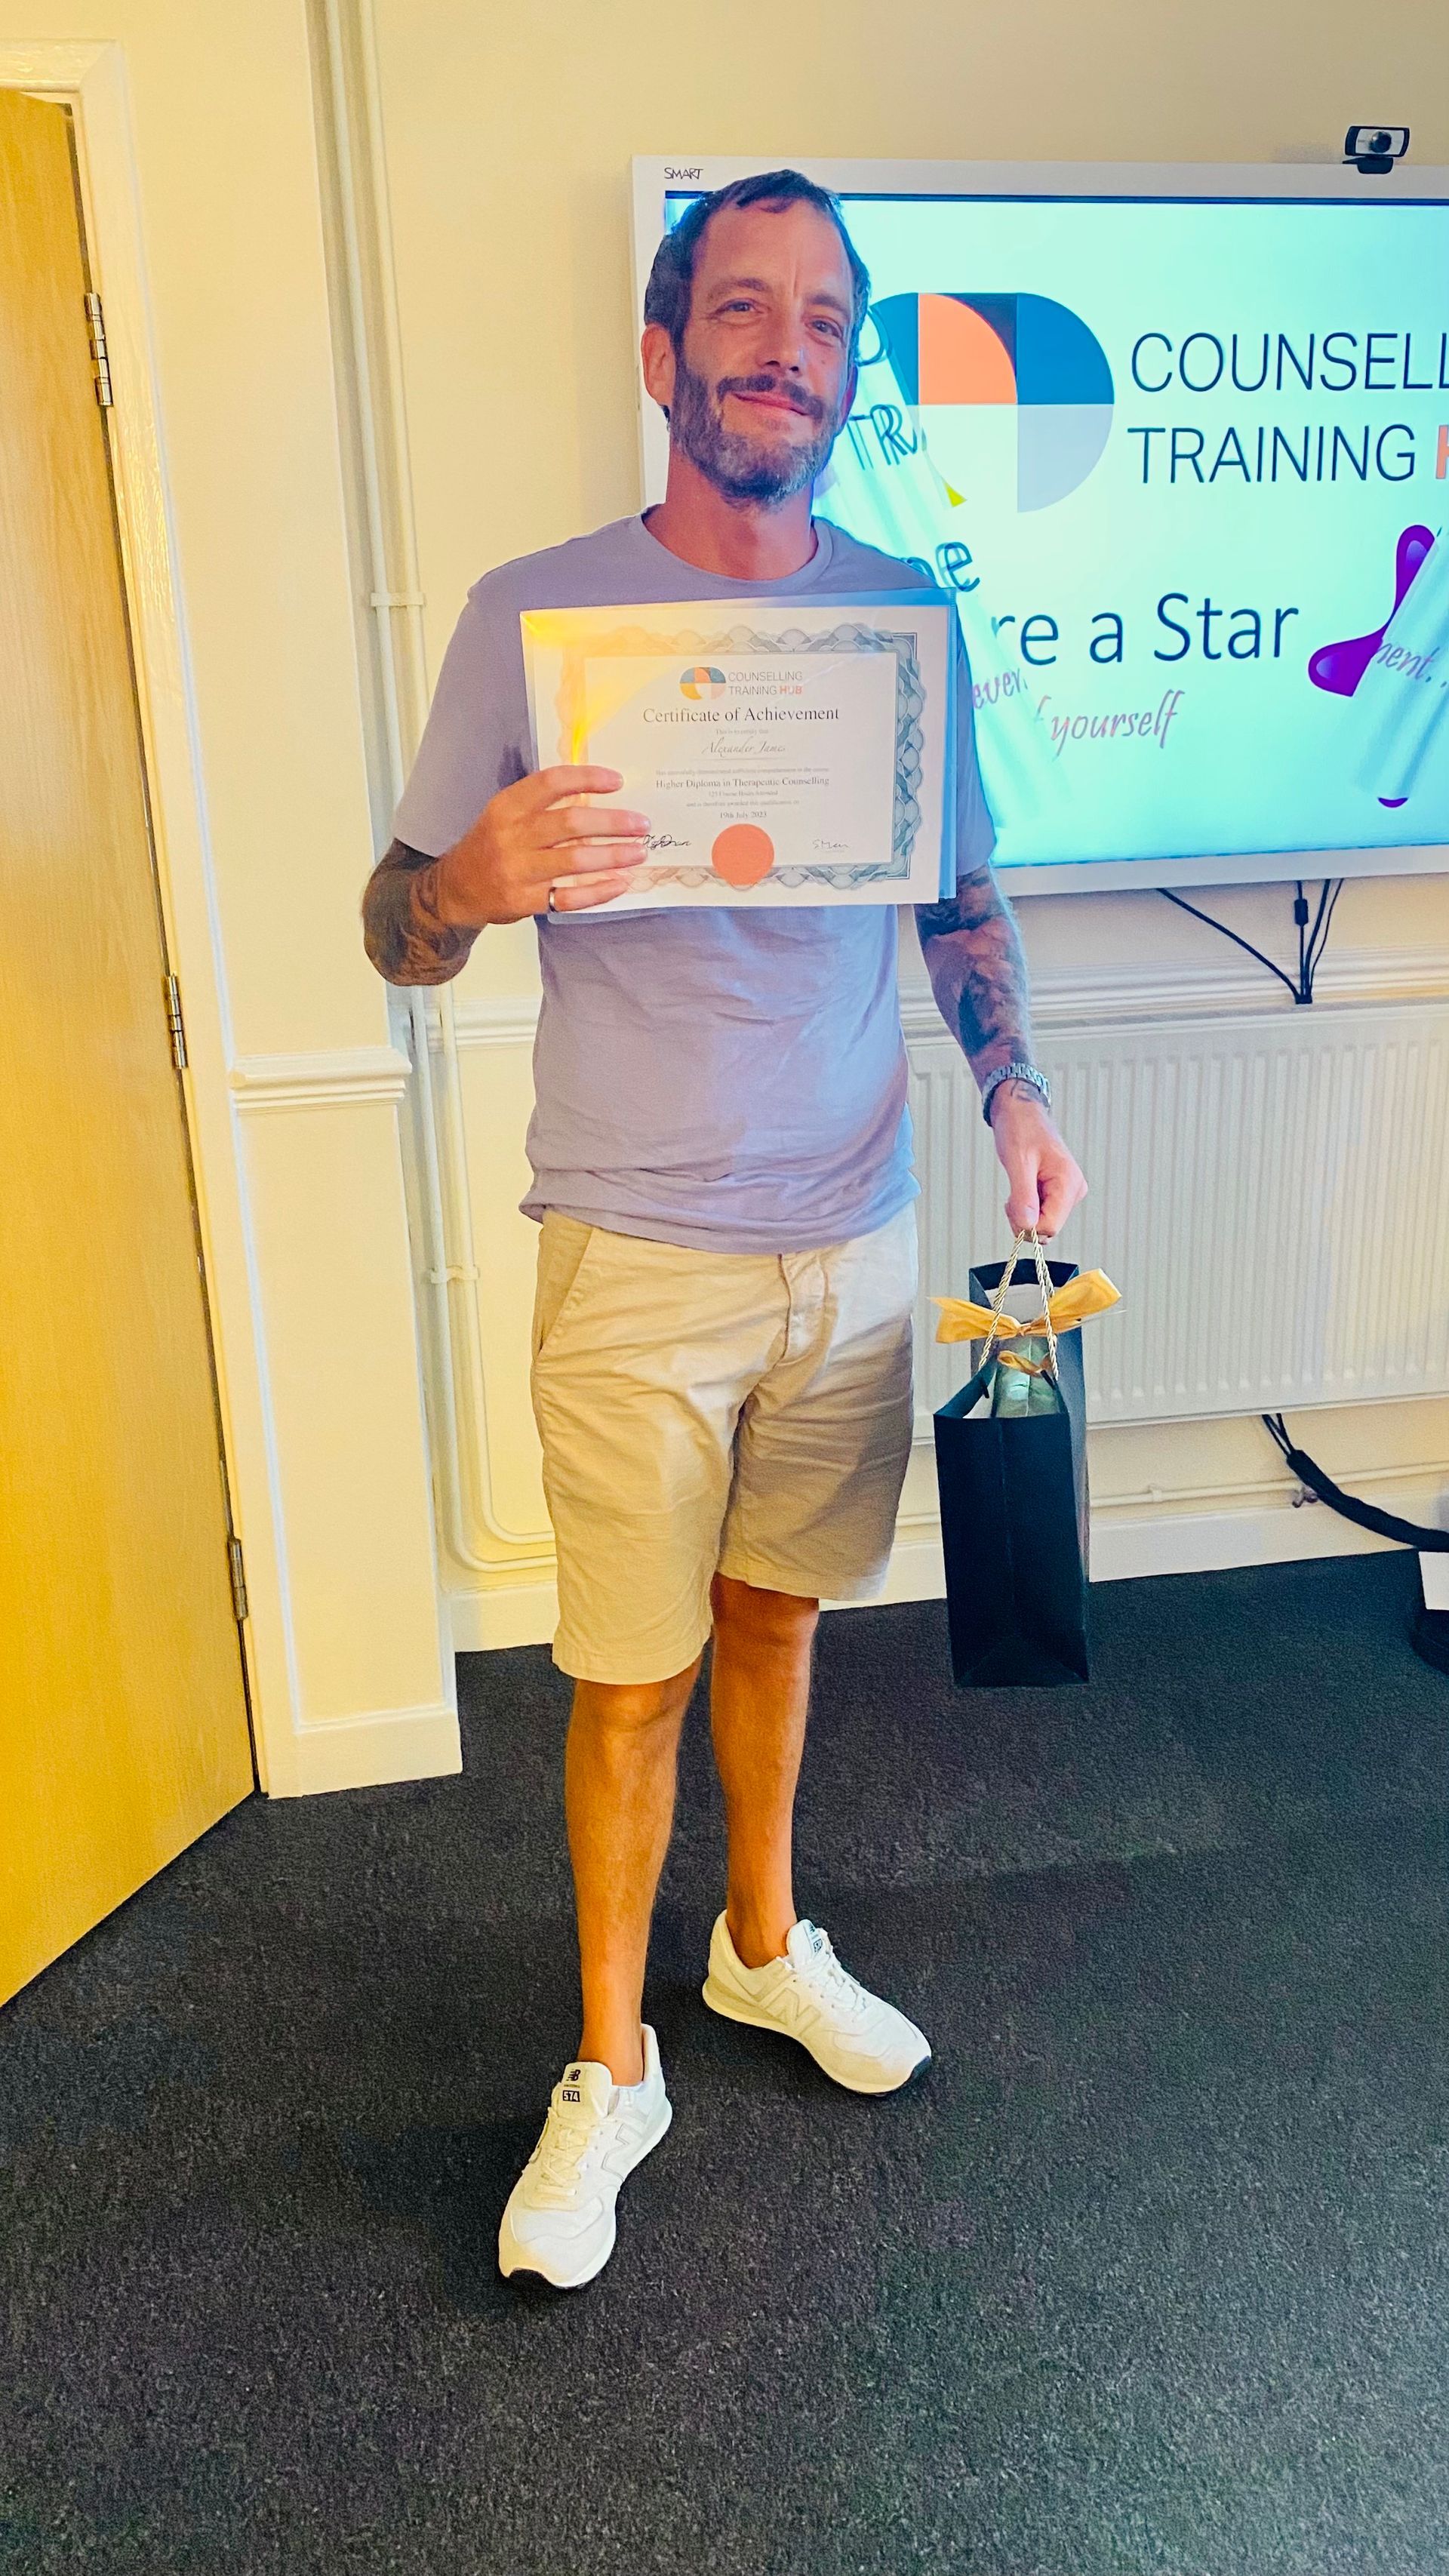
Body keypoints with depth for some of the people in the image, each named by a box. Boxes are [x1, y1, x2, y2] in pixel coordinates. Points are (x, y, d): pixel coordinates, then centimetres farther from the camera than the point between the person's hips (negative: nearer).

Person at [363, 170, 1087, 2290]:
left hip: (854, 1243, 3)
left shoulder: (904, 611, 4)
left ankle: (765, 1946, 43)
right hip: (637, 1261, -3)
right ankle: (611, 2070, 28)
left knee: (775, 1616, 19)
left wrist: (1014, 1089, -3)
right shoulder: (534, 611, -5)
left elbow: (964, 893, 14)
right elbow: (398, 935, -3)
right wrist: (477, 880, -26)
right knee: (635, 1682, 6)